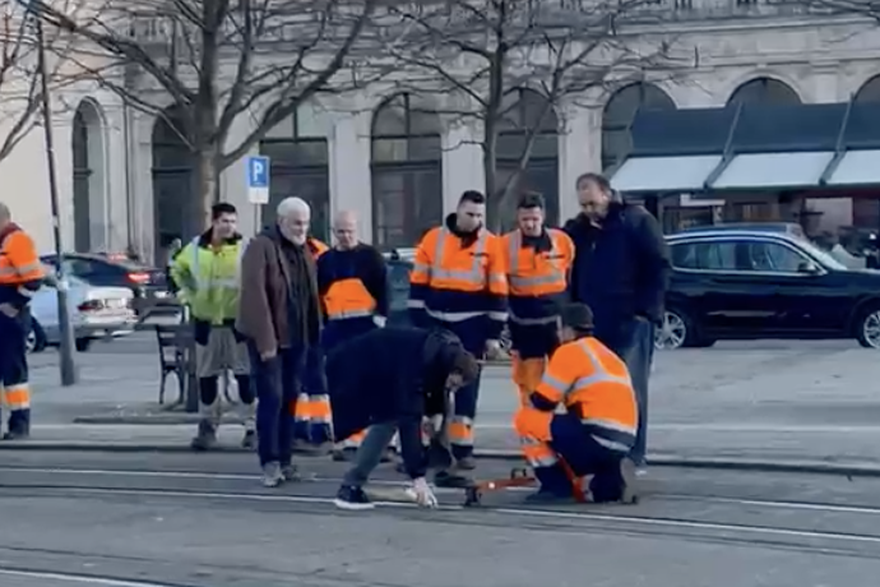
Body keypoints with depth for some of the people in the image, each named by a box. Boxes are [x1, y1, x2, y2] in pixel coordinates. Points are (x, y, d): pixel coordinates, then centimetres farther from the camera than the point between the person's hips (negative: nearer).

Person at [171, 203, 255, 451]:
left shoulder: (245, 248, -8)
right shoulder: (195, 248, 3)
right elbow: (178, 269, 21)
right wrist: (189, 293, 10)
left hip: (238, 321, -3)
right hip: (205, 321, 3)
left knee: (245, 375, -2)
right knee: (206, 376, 8)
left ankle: (253, 427, 4)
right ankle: (207, 426, 18)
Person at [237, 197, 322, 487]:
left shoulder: (303, 250, 13)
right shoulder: (261, 247, -12)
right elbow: (256, 295, -19)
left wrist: (313, 333, 6)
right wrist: (265, 340, -22)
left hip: (296, 336, 7)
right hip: (268, 338, -7)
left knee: (290, 398, 9)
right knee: (271, 398, -9)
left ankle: (284, 460, 15)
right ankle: (270, 462, -4)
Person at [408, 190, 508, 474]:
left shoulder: (491, 244, -2)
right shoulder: (433, 238, 0)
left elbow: (498, 292, 0)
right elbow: (418, 283, 4)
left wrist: (493, 334, -2)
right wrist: (419, 324, 0)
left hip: (471, 325, -1)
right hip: (436, 322, 1)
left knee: (467, 384, 3)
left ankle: (462, 447, 8)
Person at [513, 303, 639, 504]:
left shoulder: (570, 351, -2)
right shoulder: (606, 354, 23)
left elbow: (542, 402, -2)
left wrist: (531, 401, 20)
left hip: (596, 438, -9)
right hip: (622, 443, 9)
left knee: (525, 418, 2)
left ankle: (557, 486, 1)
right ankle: (611, 482, 4)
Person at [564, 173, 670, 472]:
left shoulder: (637, 221, -5)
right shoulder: (579, 229, 12)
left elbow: (659, 268, -7)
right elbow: (573, 275, 20)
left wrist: (646, 310, -12)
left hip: (630, 321, -6)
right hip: (592, 323, 6)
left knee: (629, 388, -7)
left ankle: (633, 455, -3)